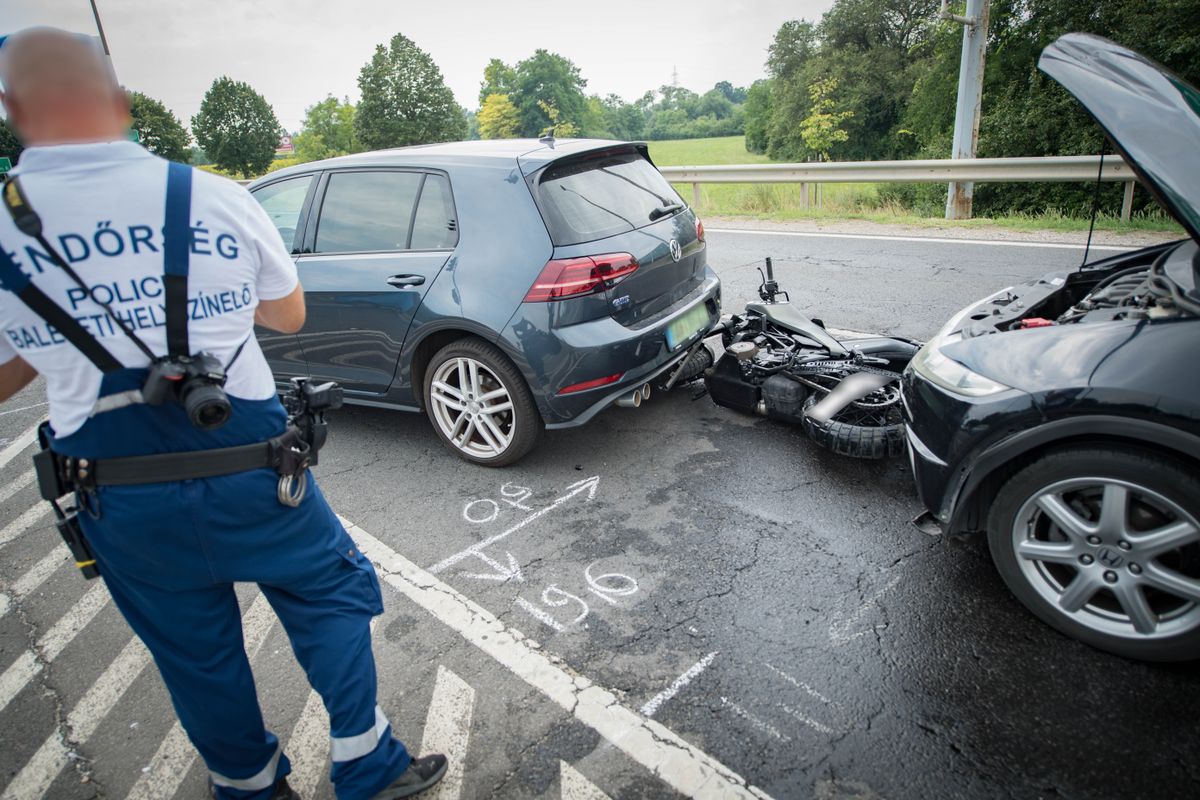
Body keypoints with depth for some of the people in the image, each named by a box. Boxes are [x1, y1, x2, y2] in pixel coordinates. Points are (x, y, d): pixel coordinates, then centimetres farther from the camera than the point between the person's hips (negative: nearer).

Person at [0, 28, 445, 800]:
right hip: (248, 467, -1)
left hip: (122, 502, 2)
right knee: (333, 597, 19)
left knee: (196, 655, 21)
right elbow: (290, 314, 5)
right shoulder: (218, 199, -9)